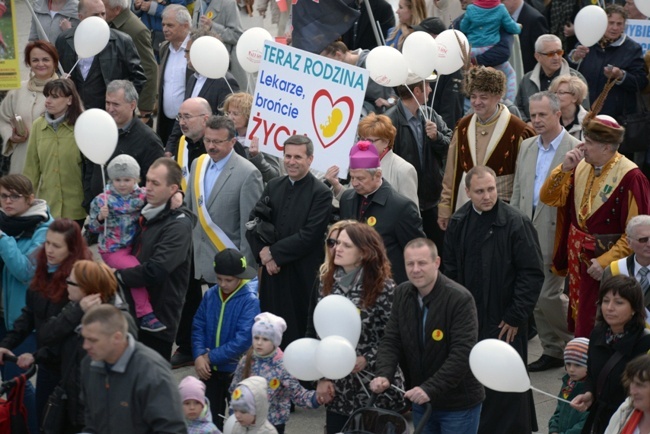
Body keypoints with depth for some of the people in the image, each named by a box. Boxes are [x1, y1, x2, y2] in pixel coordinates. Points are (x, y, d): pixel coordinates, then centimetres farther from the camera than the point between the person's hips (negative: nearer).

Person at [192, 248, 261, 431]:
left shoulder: (250, 301, -18)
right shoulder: (211, 295, -2)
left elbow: (243, 339, -23)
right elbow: (198, 326, 2)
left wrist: (211, 357, -19)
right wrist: (199, 355, -15)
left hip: (237, 370, -5)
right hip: (210, 369, 5)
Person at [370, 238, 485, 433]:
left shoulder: (460, 299, -20)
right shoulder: (402, 294, 1)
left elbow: (463, 353, -25)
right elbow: (391, 340, 0)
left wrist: (430, 388, -33)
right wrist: (383, 374, -20)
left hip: (459, 405, -6)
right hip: (421, 402, 6)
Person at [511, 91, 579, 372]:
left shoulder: (575, 150, -10)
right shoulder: (527, 147, 12)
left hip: (554, 233, -7)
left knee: (548, 295, -8)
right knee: (535, 296, 9)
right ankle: (552, 351, 20)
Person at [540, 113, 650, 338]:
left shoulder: (629, 177, -18)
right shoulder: (581, 166, 1)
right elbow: (549, 198, 5)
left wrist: (605, 262, -21)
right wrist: (564, 169, -11)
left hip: (607, 262, -6)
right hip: (578, 255, 6)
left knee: (596, 327, -2)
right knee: (579, 319, 15)